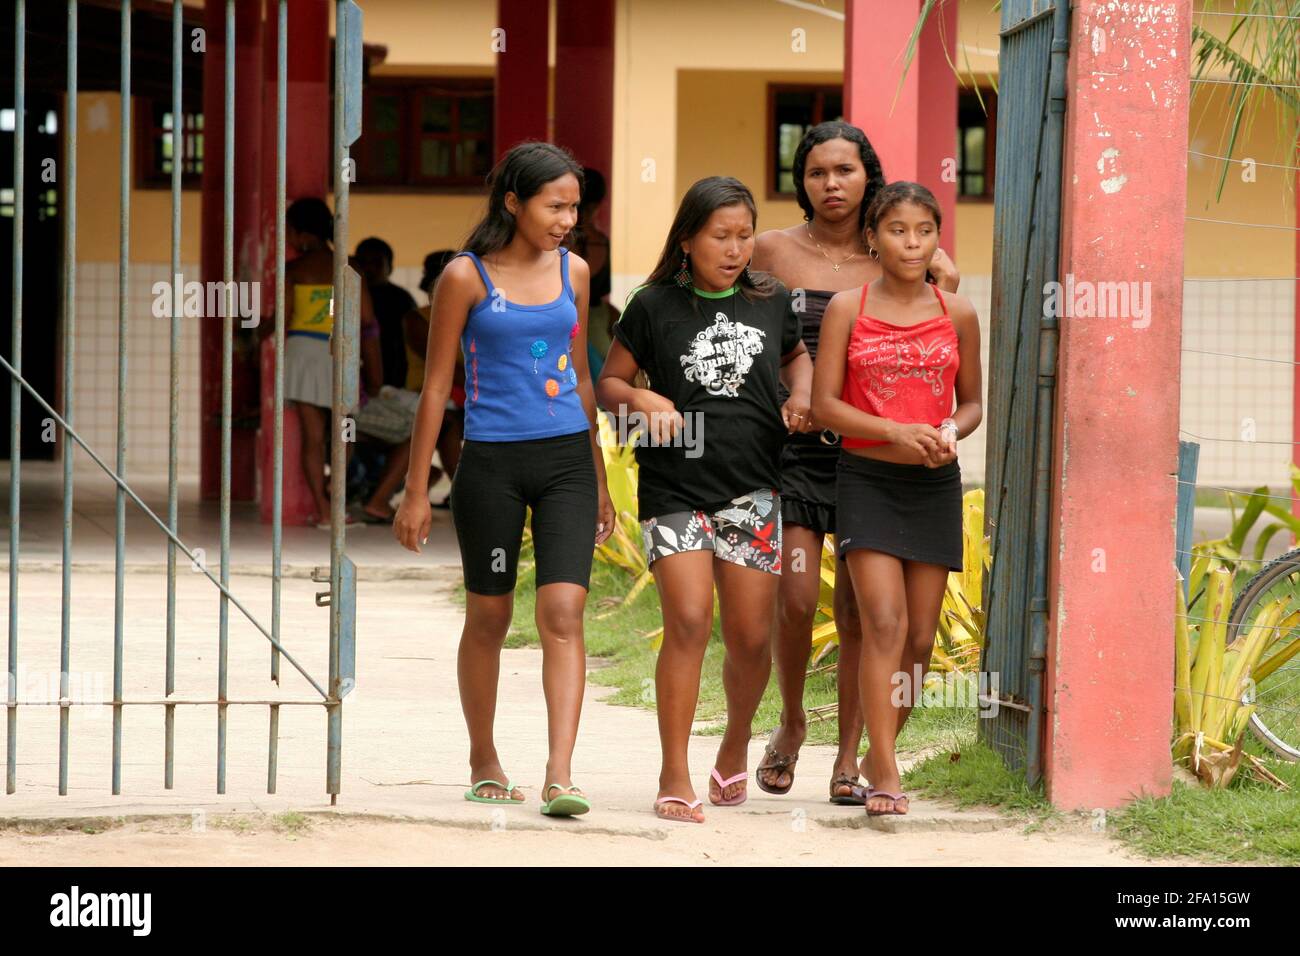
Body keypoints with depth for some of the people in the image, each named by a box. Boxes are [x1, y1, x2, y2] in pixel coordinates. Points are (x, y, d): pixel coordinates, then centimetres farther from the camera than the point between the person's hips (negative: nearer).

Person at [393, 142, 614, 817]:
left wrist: (599, 481, 20)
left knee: (563, 612, -11)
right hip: (492, 460, -2)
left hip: (566, 458, 3)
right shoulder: (466, 277, -4)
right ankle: (484, 763, 27)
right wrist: (416, 491, -2)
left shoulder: (574, 272, 8)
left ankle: (559, 775, -16)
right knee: (489, 617, 9)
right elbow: (436, 387, -1)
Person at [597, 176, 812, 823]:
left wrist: (800, 398, 6)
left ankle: (735, 747, 32)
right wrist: (645, 400, -15)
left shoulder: (771, 303, 7)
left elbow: (796, 357, 26)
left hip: (753, 490, 3)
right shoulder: (655, 307, -1)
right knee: (688, 623, -15)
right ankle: (675, 778, -9)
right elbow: (608, 384, 6)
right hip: (675, 488, -3)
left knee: (750, 637, 5)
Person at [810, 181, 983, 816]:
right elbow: (825, 404, -4)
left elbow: (972, 402, 15)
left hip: (934, 484, 3)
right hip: (867, 480, -3)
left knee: (919, 637, 5)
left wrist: (951, 434, -8)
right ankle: (884, 775, -15)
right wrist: (895, 432, -17)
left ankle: (880, 752, 24)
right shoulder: (848, 309, -1)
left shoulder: (957, 314, 6)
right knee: (884, 624, -16)